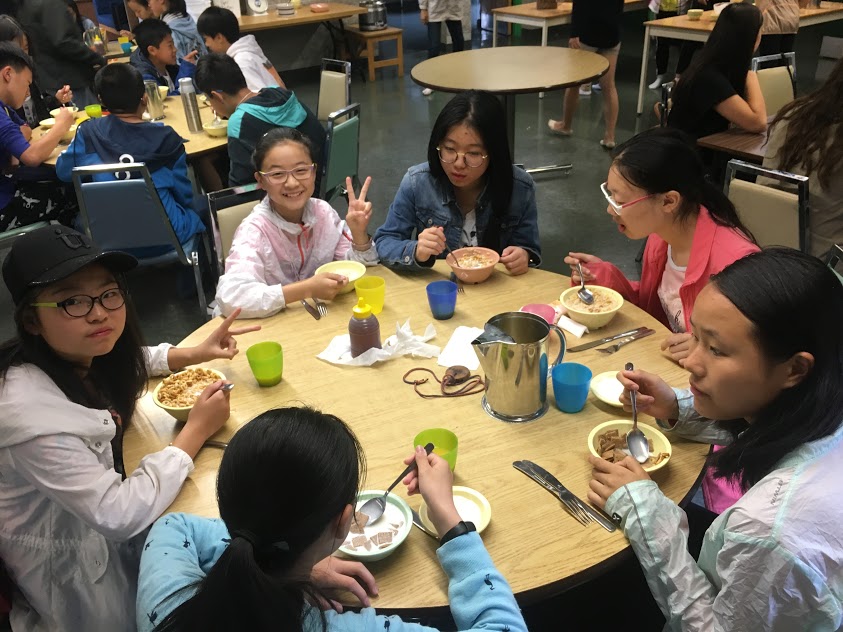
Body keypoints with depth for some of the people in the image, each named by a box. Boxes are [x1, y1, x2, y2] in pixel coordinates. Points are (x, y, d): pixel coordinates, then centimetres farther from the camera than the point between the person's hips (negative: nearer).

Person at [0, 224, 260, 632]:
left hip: (104, 526, 7)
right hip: (76, 573, -7)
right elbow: (119, 516, -31)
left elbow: (125, 360, 15)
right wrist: (197, 430, -21)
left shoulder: (74, 356, -11)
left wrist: (195, 354, -2)